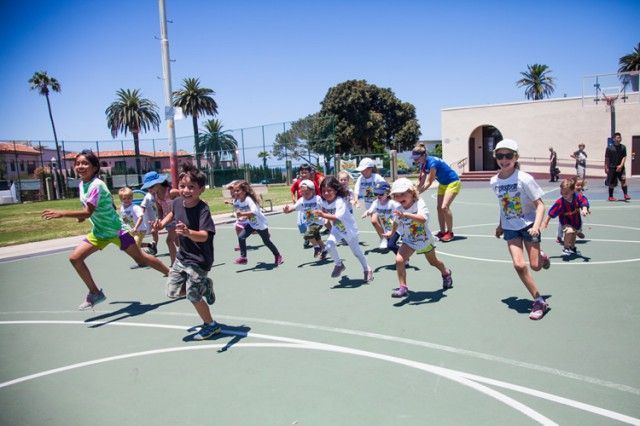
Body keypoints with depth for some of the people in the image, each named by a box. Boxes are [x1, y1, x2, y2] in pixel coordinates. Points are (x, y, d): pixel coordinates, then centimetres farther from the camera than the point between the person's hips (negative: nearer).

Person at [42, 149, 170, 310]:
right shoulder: (82, 184, 2)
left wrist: (62, 213, -37)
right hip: (98, 232, 8)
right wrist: (83, 215, 2)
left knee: (141, 259, 0)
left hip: (116, 230, -8)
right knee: (75, 257, -3)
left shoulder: (96, 185, -24)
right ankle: (95, 293, 10)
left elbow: (88, 212, -31)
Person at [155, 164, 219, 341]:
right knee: (172, 292, 11)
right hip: (182, 255, 7)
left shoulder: (203, 209, -26)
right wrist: (163, 222, 7)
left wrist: (187, 232, -56)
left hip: (199, 260, -7)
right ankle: (204, 286, 32)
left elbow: (204, 236, -39)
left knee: (193, 296, 1)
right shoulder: (177, 202, -5)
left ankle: (211, 325, 25)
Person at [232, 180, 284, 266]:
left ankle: (278, 256, 30)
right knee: (241, 237, -11)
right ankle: (243, 257, 1)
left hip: (260, 224, -6)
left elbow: (254, 211, -49)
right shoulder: (236, 201, -11)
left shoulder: (248, 199, -33)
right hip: (251, 224, 6)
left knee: (267, 242, 8)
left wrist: (242, 214, -56)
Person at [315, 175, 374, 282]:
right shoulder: (324, 202, -11)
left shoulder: (340, 201, -33)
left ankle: (367, 270, 35)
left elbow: (337, 217, -44)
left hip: (349, 229, -5)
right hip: (337, 229, 5)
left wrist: (323, 215, -51)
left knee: (356, 251, 10)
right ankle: (339, 265, 9)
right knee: (329, 245, -18)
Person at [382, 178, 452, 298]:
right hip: (409, 241, 3)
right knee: (399, 260, -20)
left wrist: (406, 215, -56)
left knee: (433, 261, 20)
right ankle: (403, 287, -10)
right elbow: (396, 222, 13)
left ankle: (446, 273, 53)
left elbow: (423, 219, -45)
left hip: (424, 239, -3)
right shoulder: (399, 209, -10)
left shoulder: (419, 204, -26)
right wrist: (392, 232, 29)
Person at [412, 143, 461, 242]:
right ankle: (442, 231, 13)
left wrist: (418, 192, -29)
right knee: (439, 207, 4)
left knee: (444, 206, -17)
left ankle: (450, 232, -6)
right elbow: (421, 182, -8)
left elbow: (428, 182, -28)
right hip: (443, 184, 9)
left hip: (453, 183, -9)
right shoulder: (423, 164, -6)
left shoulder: (432, 162, -31)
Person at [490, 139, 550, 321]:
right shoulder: (494, 182, -1)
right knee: (519, 265, -11)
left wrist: (536, 226, -28)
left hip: (528, 224, -3)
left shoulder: (524, 179, -16)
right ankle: (539, 301, 4)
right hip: (510, 228, 3)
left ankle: (542, 257, 35)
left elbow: (540, 205, -15)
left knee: (535, 266, -4)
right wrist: (500, 225, 20)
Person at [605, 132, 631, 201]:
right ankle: (610, 197, 14)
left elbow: (624, 157, 2)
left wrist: (621, 165, -12)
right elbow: (606, 159, 0)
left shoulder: (623, 147, 5)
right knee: (612, 183, 4)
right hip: (612, 167, -2)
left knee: (623, 180, -11)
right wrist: (606, 168, -4)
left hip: (620, 167, 2)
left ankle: (625, 195, -11)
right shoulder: (609, 148, -3)